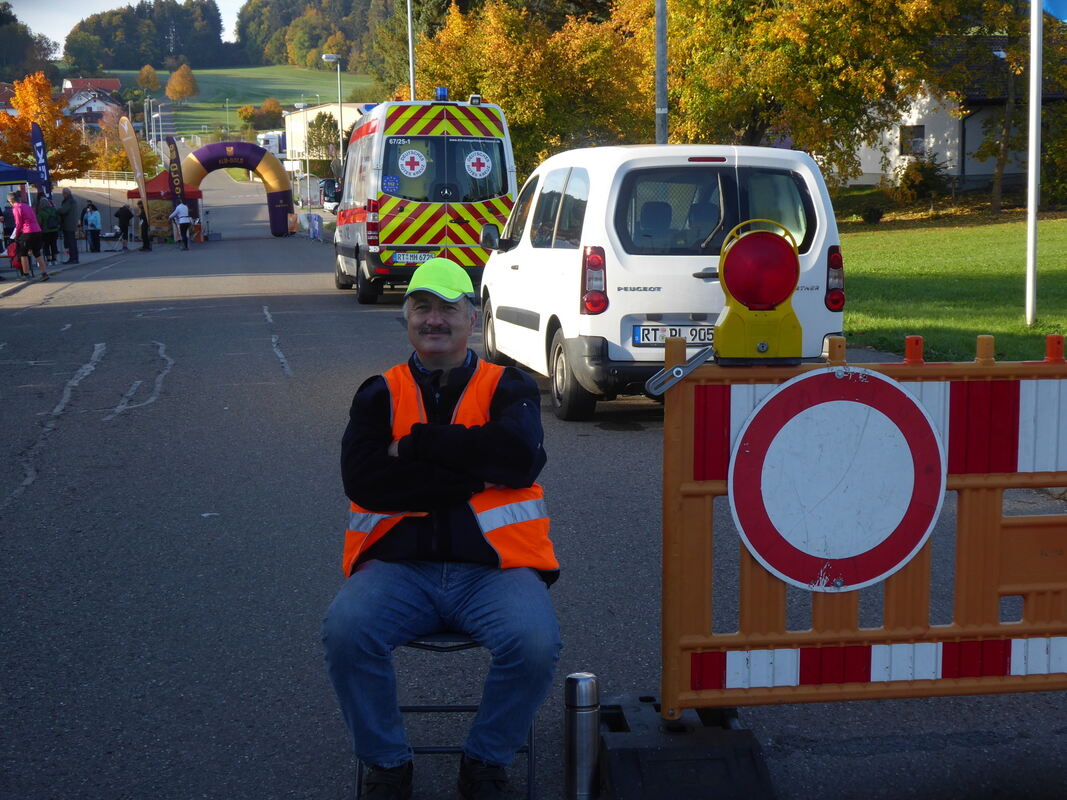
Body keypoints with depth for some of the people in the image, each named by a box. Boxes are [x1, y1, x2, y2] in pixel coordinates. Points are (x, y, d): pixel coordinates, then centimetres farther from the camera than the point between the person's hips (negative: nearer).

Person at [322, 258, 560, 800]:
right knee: (345, 631, -28)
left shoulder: (508, 387, 11)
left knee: (535, 643, -29)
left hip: (493, 566, 0)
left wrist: (416, 444, -9)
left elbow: (519, 457, -12)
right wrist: (476, 472, -9)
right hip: (398, 566, 1)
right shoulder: (380, 394, 13)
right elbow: (363, 480, -6)